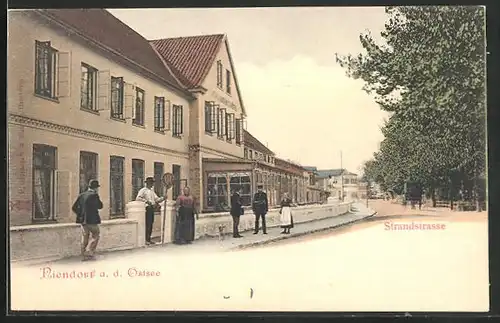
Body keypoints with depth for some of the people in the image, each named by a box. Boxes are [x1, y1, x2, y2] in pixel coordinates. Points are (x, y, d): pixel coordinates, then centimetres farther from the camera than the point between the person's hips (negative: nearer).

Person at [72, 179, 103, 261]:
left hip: (83, 220, 6)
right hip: (92, 220, -6)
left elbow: (74, 207, 6)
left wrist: (80, 214, 15)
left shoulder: (81, 195, 6)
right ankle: (90, 252, -3)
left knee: (85, 238, 11)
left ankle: (84, 255, 13)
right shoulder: (94, 195, -12)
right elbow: (100, 206, -1)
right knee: (96, 236, 8)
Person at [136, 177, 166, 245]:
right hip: (147, 209, -8)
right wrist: (146, 201, -27)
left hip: (152, 209, 8)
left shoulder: (152, 191, 19)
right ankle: (145, 240, -5)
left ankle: (149, 239, 15)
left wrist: (163, 198, 1)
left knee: (151, 224, 9)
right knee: (147, 224, -9)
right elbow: (138, 198, -19)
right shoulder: (143, 190, -5)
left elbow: (156, 199, 19)